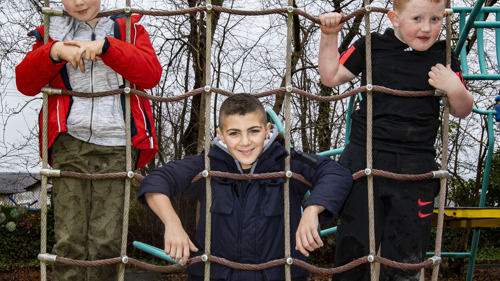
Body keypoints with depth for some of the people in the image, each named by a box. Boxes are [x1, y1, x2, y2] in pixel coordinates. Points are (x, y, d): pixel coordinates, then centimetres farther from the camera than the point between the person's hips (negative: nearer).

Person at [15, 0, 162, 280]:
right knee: (70, 238, -4)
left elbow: (152, 73, -4)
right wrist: (54, 51, -9)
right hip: (71, 144, 1)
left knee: (107, 240, -4)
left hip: (116, 147, -1)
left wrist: (105, 47, -13)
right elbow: (25, 83, 7)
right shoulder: (55, 31, 19)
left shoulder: (129, 29, 15)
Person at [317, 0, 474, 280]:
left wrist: (456, 90, -12)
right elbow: (331, 77, 8)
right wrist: (329, 37, 0)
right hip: (364, 159, 0)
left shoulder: (443, 58, 3)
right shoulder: (371, 46, 2)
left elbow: (462, 111, 9)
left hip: (415, 170, 1)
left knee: (407, 250, 7)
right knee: (355, 246, 9)